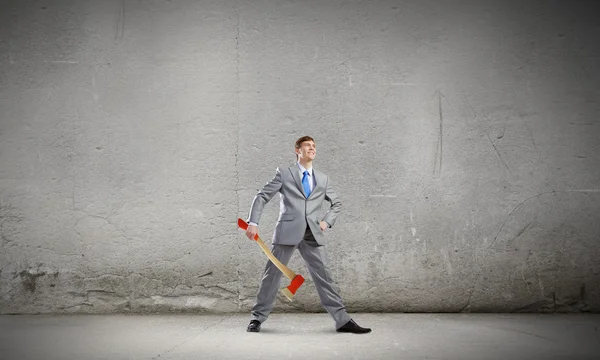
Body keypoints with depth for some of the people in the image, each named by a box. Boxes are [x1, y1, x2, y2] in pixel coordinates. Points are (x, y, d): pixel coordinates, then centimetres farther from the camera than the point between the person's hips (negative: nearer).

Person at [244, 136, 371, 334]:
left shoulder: (323, 179, 15)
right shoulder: (284, 173, 5)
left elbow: (337, 204, 27)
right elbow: (261, 197, 2)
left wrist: (327, 221, 9)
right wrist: (253, 222, -9)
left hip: (313, 235, 3)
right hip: (288, 232, -3)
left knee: (324, 276, 2)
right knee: (272, 274, 3)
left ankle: (343, 320, 6)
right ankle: (257, 318, 17)